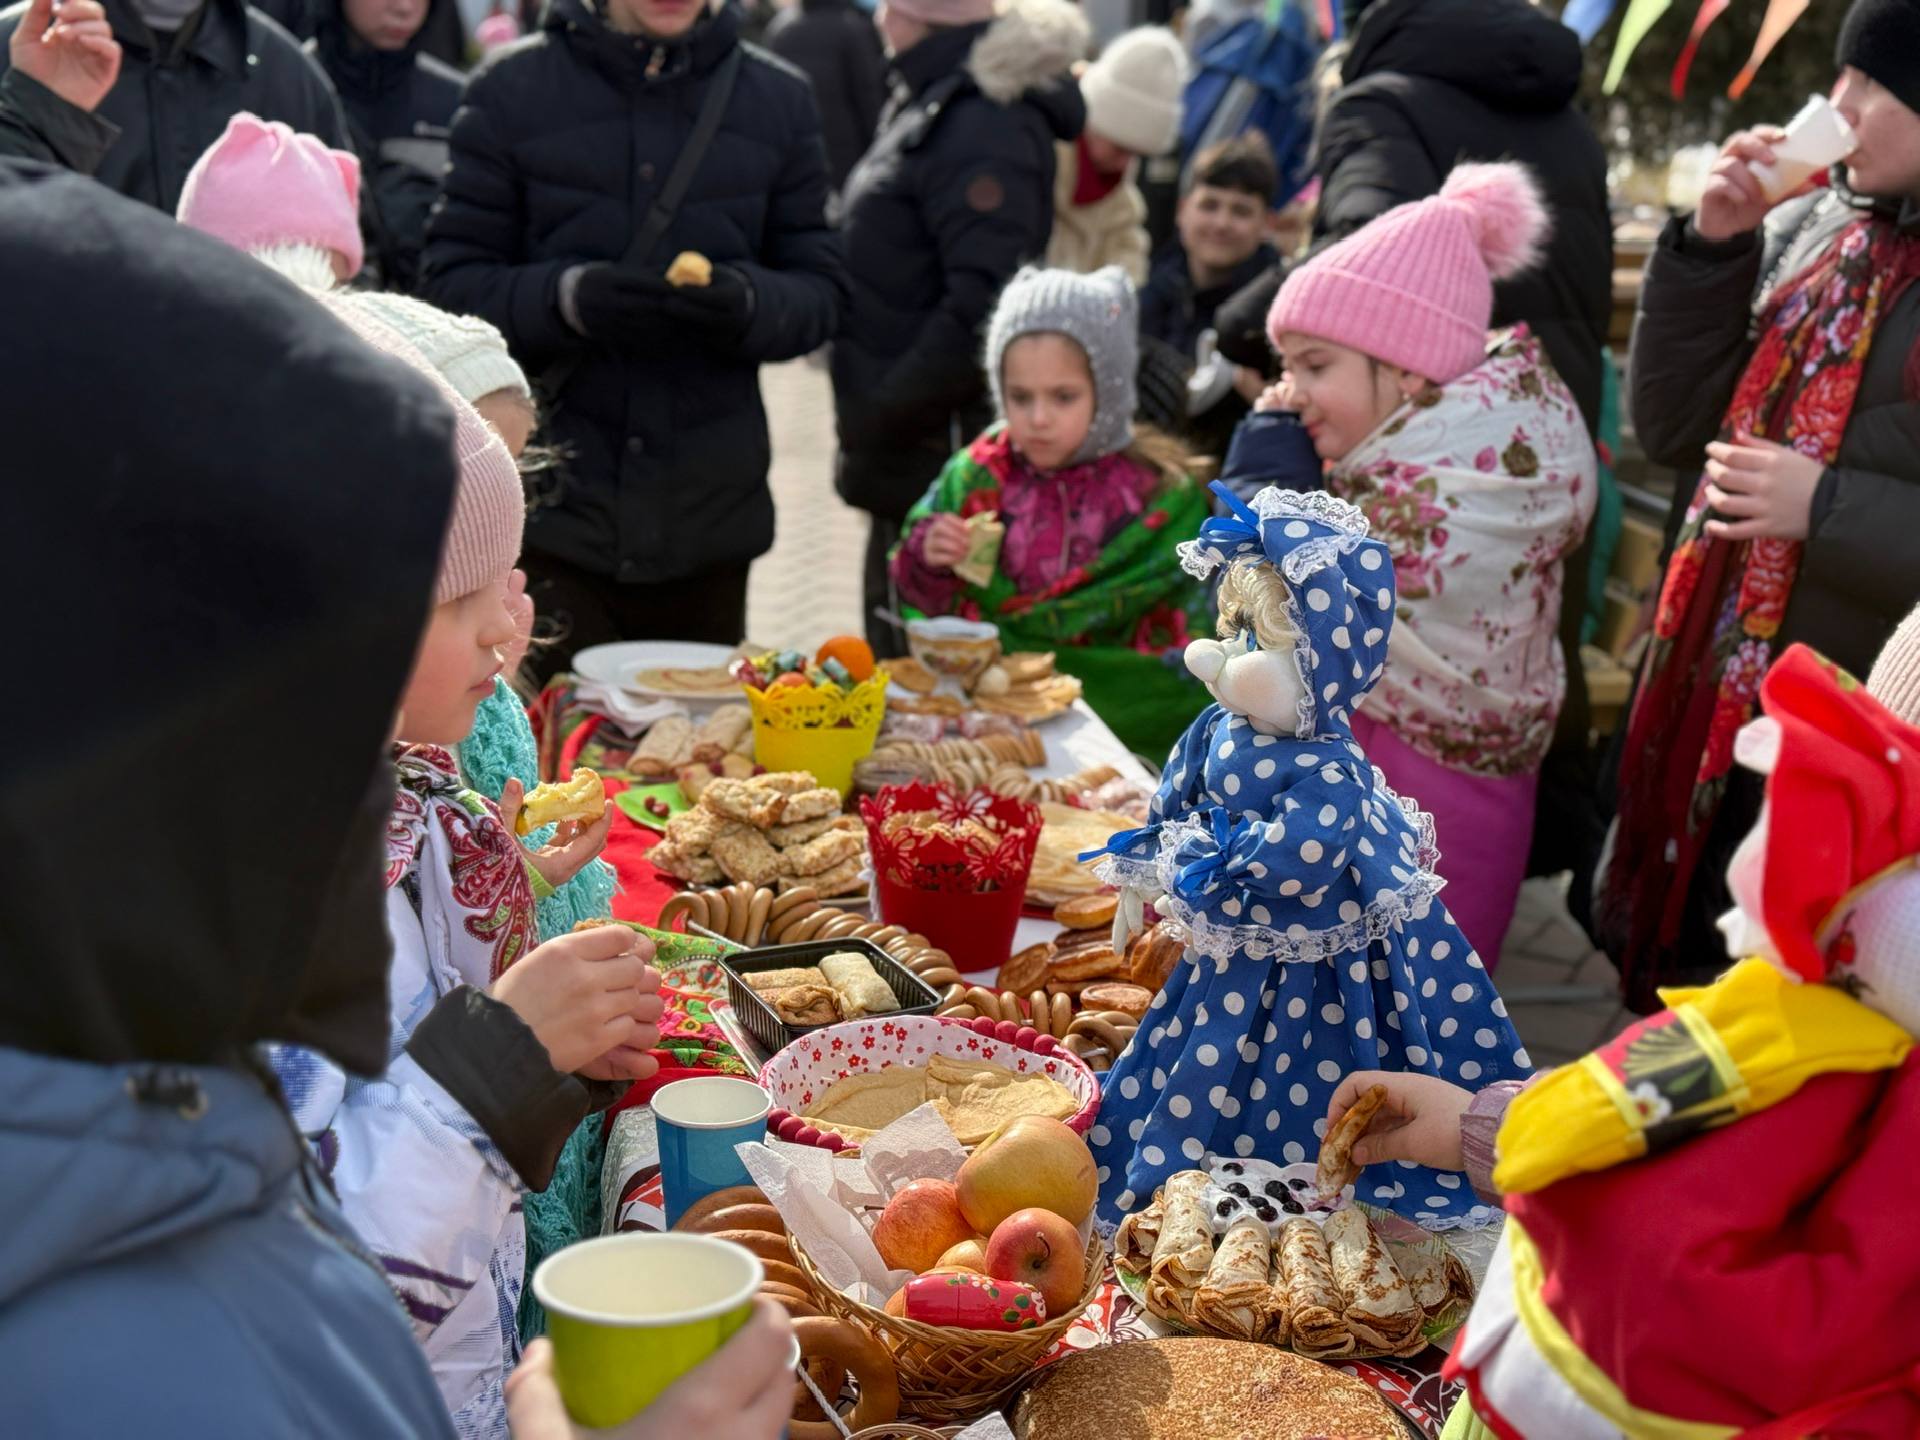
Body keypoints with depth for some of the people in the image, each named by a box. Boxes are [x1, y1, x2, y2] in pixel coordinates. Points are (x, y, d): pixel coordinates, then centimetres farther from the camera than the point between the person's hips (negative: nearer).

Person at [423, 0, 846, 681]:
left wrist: (752, 304, -14)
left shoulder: (779, 100, 8)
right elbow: (451, 284, 0)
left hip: (710, 521, 2)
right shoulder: (511, 88, 2)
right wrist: (563, 297, -19)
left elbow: (821, 292, 9)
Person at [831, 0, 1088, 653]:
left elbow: (982, 306, -24)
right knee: (893, 670, 18)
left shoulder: (986, 124, -17)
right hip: (909, 458, 10)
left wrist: (877, 420, -18)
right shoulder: (927, 103, 15)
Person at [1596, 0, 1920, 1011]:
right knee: (1675, 972, 19)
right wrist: (1713, 246, -2)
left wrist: (1831, 507, -23)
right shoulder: (1817, 233, 6)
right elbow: (1675, 429, 8)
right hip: (1719, 707, 6)